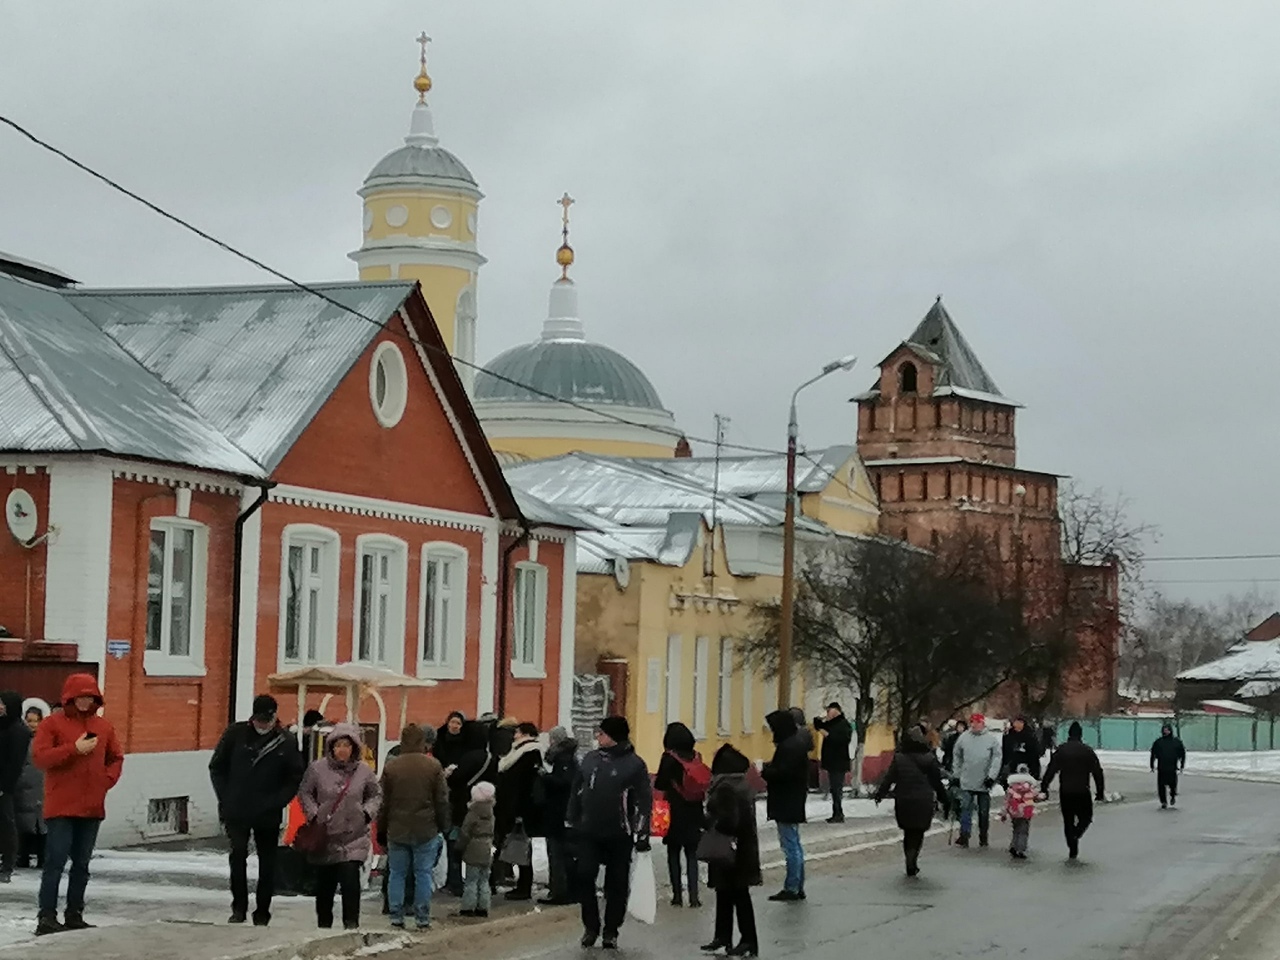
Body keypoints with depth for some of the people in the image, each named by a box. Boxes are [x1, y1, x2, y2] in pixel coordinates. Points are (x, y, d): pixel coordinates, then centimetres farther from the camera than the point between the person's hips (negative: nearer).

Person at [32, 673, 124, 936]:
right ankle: (46, 917, -8)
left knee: (82, 863, 11)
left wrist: (108, 779, 2)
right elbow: (40, 757, -13)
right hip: (61, 806, -5)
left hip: (92, 806, 5)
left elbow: (116, 757, 20)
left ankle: (74, 915, 18)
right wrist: (74, 749, -21)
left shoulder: (103, 726, 12)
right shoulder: (52, 724, -3)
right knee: (56, 861, -9)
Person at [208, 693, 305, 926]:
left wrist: (276, 802, -9)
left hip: (268, 817, 0)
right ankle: (239, 907, -4)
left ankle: (262, 915, 15)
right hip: (236, 812, 0)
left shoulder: (286, 743, -2)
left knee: (267, 864, 5)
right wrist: (225, 799, 0)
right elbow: (216, 767, 8)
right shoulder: (236, 734, 0)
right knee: (238, 854, -14)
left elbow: (296, 778, 3)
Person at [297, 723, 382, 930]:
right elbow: (304, 793, 7)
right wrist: (313, 814, -4)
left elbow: (375, 795, 14)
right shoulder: (317, 768, -2)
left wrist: (367, 813, -1)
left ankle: (351, 922, -4)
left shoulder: (364, 770, 1)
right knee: (324, 882, 8)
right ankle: (323, 924, 22)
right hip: (324, 836, 1)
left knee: (350, 878, -14)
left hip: (353, 837, -1)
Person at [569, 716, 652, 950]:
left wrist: (642, 838, -12)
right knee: (584, 877, -2)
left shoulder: (634, 764, -8)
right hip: (589, 833, 4)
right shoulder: (590, 759, 6)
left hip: (619, 836, -4)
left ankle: (611, 931, 14)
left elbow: (644, 802, -8)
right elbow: (576, 791, 14)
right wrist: (572, 821, 12)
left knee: (616, 884, 4)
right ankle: (591, 926, 12)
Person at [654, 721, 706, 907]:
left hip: (675, 813, -3)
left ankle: (677, 895, 5)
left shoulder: (669, 758, -11)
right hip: (694, 813, 3)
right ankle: (693, 896, 2)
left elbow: (659, 785, -10)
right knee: (692, 854, 9)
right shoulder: (696, 757, 0)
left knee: (673, 853, 7)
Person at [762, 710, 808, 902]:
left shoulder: (790, 746, -20)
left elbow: (783, 773, -26)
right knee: (794, 845, 16)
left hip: (786, 805, -11)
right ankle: (797, 887, 22)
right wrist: (768, 768, 3)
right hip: (792, 804, 11)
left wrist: (764, 773, -12)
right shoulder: (796, 742, 13)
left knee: (790, 845, -6)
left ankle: (791, 888, -2)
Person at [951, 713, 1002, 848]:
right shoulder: (963, 738, 1)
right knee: (966, 809, -5)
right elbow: (957, 757, 11)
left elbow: (996, 758, -6)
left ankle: (983, 837, 19)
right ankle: (964, 836, -5)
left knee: (984, 811, 9)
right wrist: (956, 775, 9)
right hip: (967, 781, 1)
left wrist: (992, 776, -13)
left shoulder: (992, 739, -5)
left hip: (984, 782, -1)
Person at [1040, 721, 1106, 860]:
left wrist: (1044, 788, 4)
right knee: (1085, 817, 14)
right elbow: (1097, 772, -1)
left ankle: (1072, 849, 7)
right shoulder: (1087, 750, -2)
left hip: (1065, 791, 2)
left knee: (1068, 820, 11)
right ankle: (1076, 834, -14)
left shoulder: (1061, 750, 2)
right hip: (1082, 791, -2)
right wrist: (1101, 792, 5)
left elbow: (1050, 770, 0)